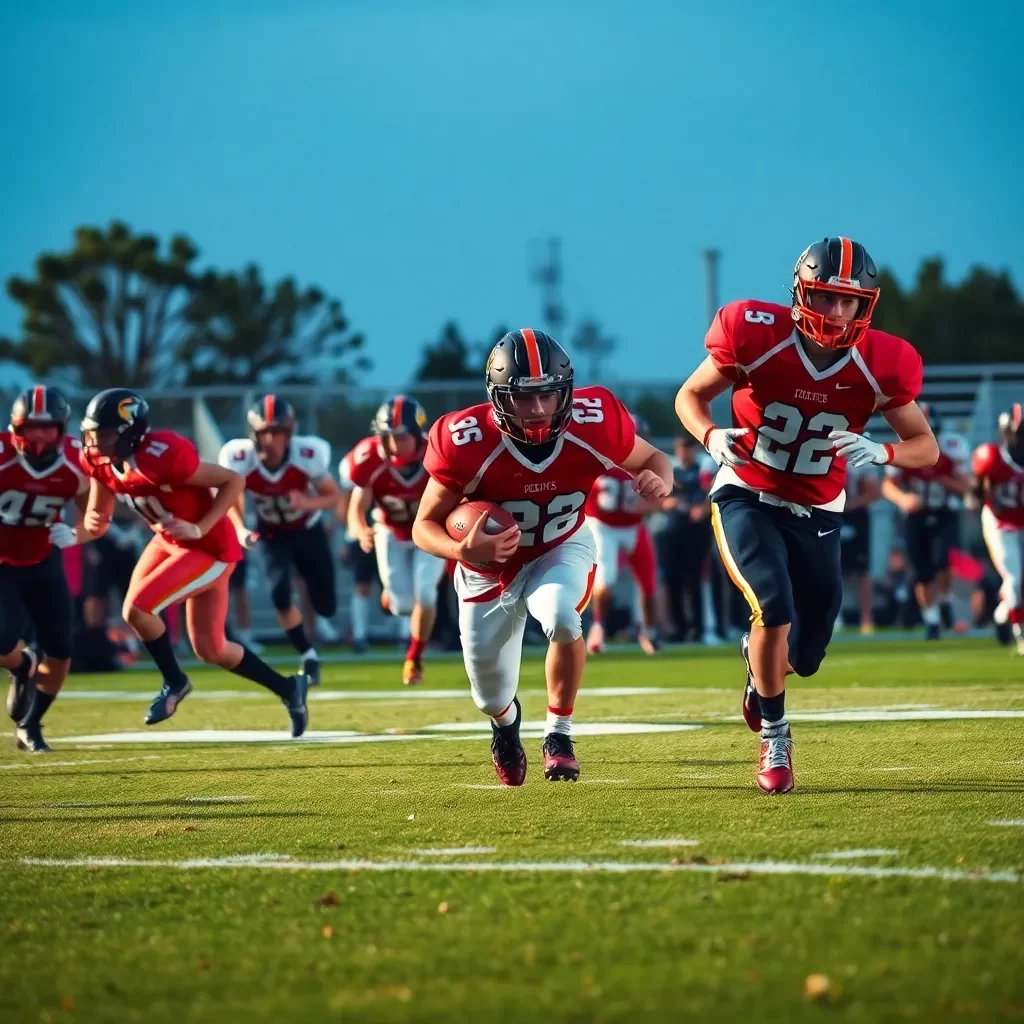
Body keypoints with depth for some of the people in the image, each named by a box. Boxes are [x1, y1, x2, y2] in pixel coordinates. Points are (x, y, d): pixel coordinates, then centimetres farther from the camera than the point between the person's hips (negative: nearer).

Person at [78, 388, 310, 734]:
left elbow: (234, 481, -23)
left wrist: (199, 530, -28)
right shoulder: (101, 461, -8)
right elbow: (98, 516, 3)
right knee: (209, 650, 12)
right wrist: (93, 522, -20)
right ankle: (288, 688, 32)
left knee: (136, 609, -19)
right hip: (169, 542, 9)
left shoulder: (160, 457, -31)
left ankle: (174, 682, 7)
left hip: (209, 548, -8)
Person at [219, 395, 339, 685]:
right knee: (280, 594, -22)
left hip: (307, 530, 0)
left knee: (326, 606, 5)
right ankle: (308, 656, 1)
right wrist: (240, 530, -27)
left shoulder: (307, 455, -31)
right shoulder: (240, 460, -28)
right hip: (272, 534, 0)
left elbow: (332, 496, -16)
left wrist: (307, 503, -37)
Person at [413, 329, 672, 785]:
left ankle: (558, 733, -8)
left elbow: (652, 458, -6)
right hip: (491, 564, 0)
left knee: (560, 615, -35)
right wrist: (464, 551, -42)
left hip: (562, 549, 0)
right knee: (491, 698, 7)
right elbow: (425, 526, -20)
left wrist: (658, 480, -31)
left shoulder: (592, 425, -26)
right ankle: (506, 721, 49)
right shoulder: (468, 444, -31)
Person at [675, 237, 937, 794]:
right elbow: (690, 396, -3)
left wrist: (880, 453, -26)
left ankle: (757, 657, 46)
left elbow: (926, 447, -4)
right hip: (748, 499, -3)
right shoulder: (757, 336, -18)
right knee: (774, 608, -27)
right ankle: (773, 735, -4)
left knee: (803, 655, 6)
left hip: (817, 515, 3)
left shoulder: (879, 365, -13)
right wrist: (712, 437, -25)